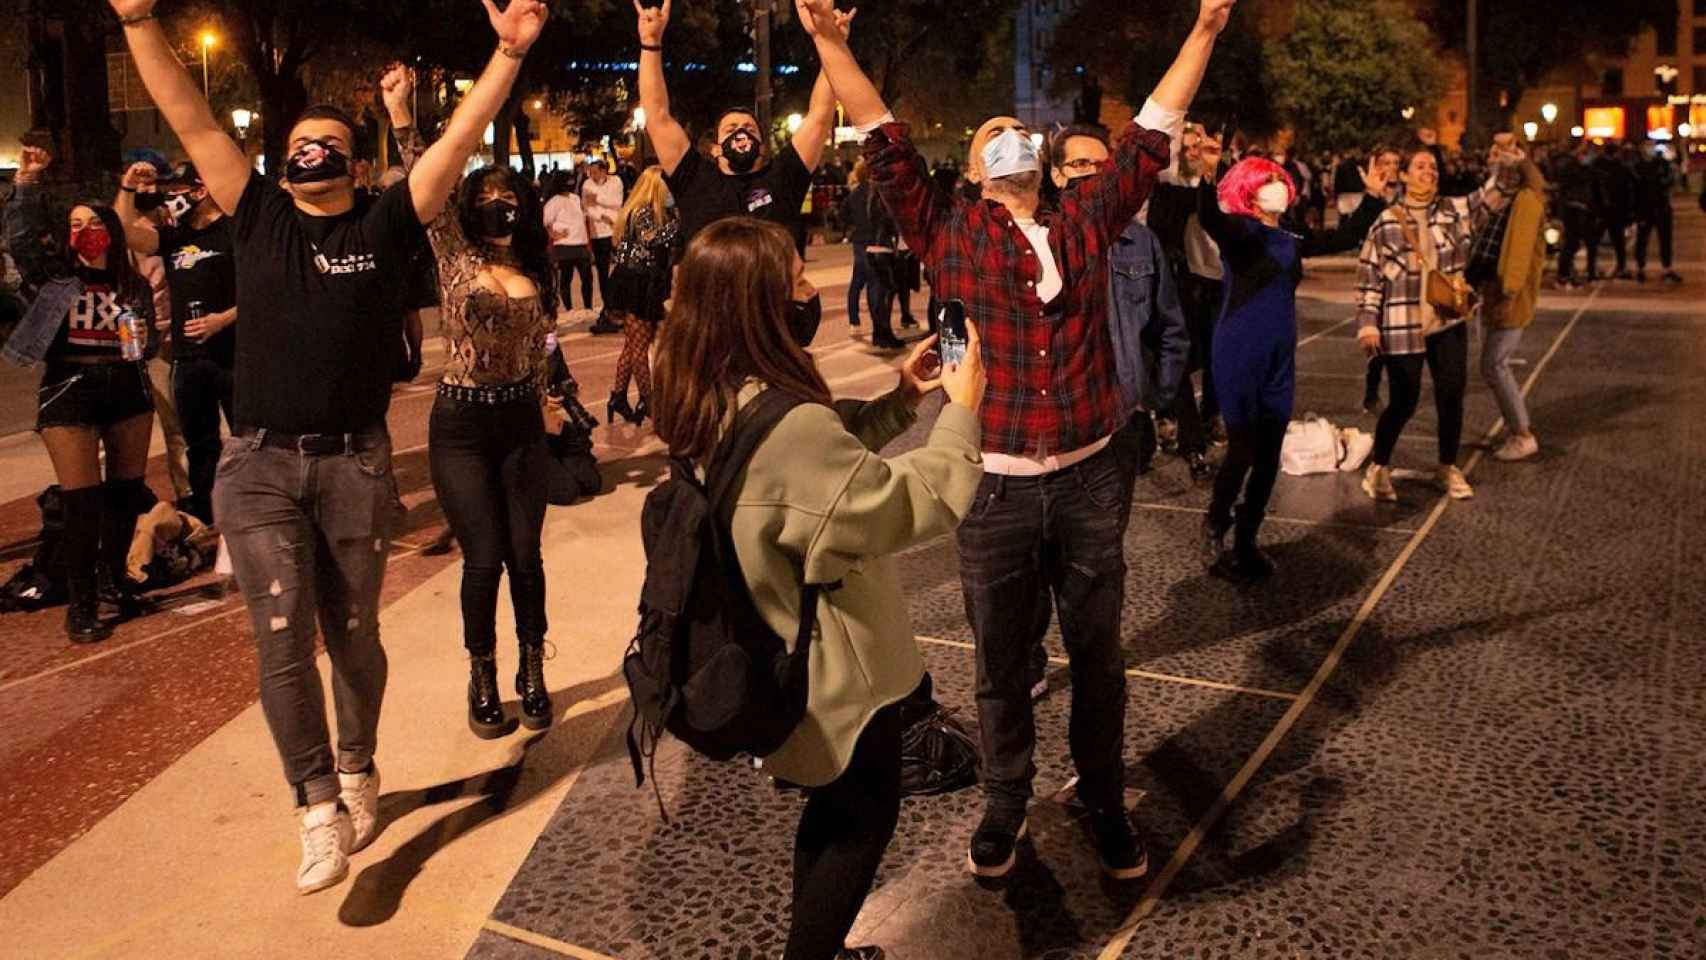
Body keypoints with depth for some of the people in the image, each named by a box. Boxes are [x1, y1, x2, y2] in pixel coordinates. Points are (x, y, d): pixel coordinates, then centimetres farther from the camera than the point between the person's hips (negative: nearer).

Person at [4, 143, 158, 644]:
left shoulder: (134, 284, 10)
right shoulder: (53, 274, 4)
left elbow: (150, 342, 16)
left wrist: (144, 337, -7)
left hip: (127, 389, 3)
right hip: (69, 392, -3)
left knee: (125, 492, 10)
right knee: (82, 502, -5)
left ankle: (112, 583, 29)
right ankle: (81, 603, 6)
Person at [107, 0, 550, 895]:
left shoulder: (384, 226, 2)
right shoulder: (259, 217, 6)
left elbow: (459, 141, -6)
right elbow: (192, 122, 1)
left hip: (356, 462, -1)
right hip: (259, 463, 1)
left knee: (353, 634, 12)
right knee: (282, 640, -4)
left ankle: (357, 772, 32)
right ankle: (319, 805, 7)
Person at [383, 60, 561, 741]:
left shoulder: (535, 271, 7)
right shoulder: (456, 260, -2)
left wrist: (542, 404, 13)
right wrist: (402, 117, -23)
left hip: (522, 422, 3)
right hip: (461, 425, -3)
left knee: (525, 554, 4)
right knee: (484, 558, -1)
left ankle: (532, 673, 22)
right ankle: (482, 680, 19)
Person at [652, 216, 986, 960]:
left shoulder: (710, 401, -4)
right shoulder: (786, 425, -34)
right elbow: (920, 503, -26)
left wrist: (901, 400, 3)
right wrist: (960, 413, -13)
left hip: (778, 652, 9)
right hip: (830, 667, -9)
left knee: (832, 810, 27)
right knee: (866, 817, 15)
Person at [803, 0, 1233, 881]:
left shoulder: (1086, 222, 9)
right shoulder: (948, 233, 4)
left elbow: (1151, 135, 12)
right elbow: (884, 143, -1)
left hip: (1089, 481, 2)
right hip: (993, 487, -1)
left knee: (1097, 657, 14)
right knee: (1001, 665, 13)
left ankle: (1105, 804, 32)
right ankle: (1005, 806, 32)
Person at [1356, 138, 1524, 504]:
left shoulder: (1456, 211, 5)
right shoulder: (1386, 222, -5)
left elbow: (1496, 194, 0)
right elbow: (1369, 276, -4)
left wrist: (1507, 160, -18)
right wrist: (1368, 324, -9)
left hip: (1449, 324, 4)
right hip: (1403, 328, -4)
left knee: (1452, 397, 7)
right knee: (1404, 402, 0)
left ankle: (1448, 468, 26)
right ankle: (1378, 468, 19)